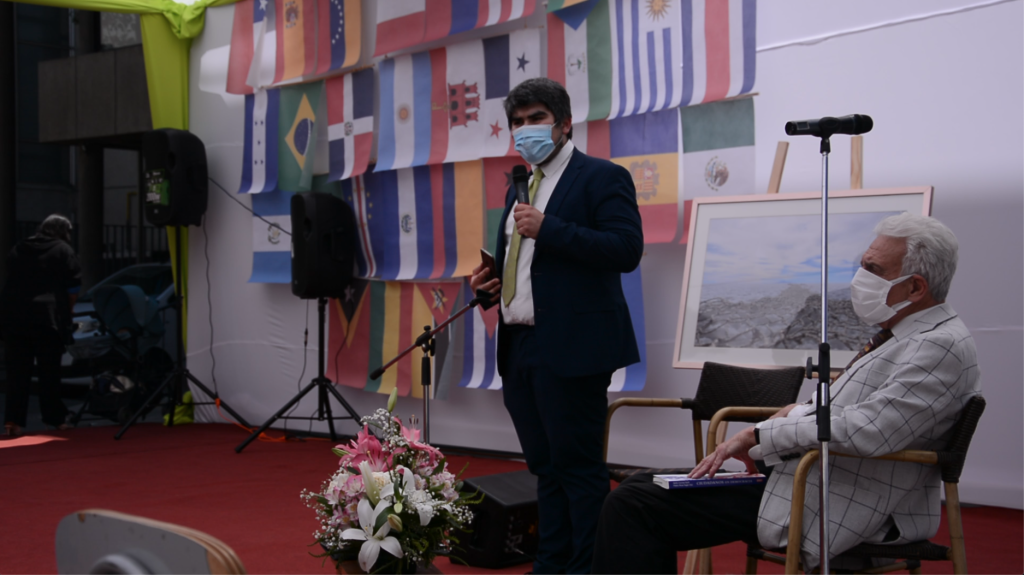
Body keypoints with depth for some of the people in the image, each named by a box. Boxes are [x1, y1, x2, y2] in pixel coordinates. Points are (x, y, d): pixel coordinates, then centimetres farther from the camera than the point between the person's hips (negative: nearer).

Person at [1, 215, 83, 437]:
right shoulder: (63, 250, 3)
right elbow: (74, 287, -1)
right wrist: (65, 312, 12)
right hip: (47, 317, -4)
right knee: (49, 371, 5)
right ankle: (55, 418, 11)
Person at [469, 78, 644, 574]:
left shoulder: (601, 177, -5)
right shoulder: (521, 187, 20)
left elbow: (626, 250, -17)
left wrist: (547, 229, -20)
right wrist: (492, 280, 8)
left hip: (570, 347, -8)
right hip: (520, 347, 8)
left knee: (578, 465, -4)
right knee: (546, 467, 14)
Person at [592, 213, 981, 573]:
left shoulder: (942, 347, -17)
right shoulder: (898, 336, 15)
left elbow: (864, 431, -26)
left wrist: (760, 436, -16)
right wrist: (796, 414, 3)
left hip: (829, 513, -10)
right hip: (805, 482, 10)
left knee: (632, 505, -15)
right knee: (642, 485, 11)